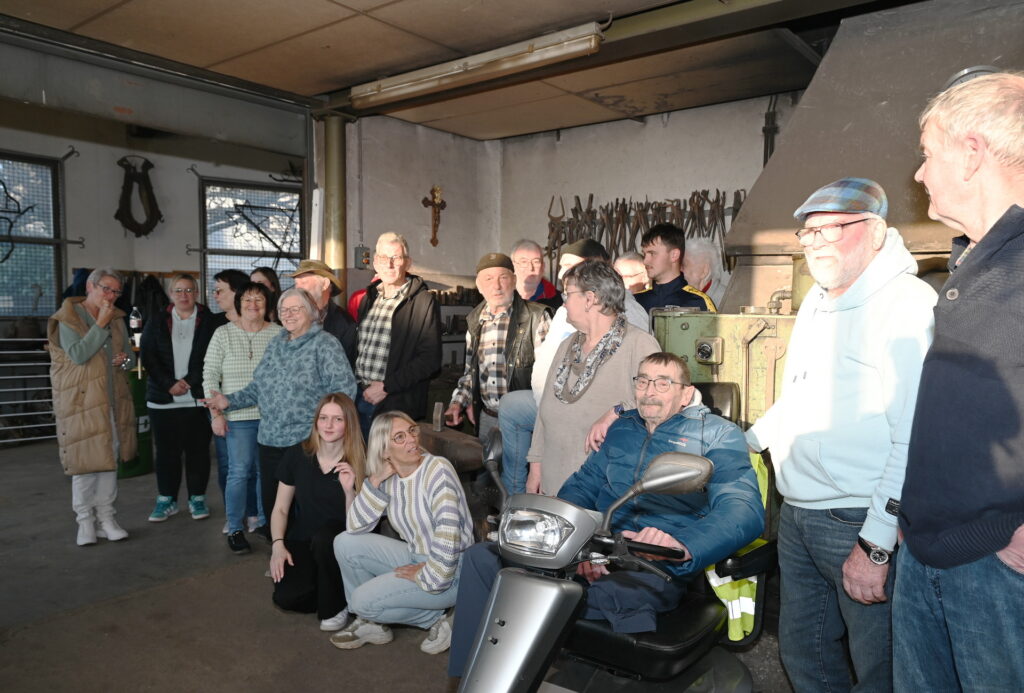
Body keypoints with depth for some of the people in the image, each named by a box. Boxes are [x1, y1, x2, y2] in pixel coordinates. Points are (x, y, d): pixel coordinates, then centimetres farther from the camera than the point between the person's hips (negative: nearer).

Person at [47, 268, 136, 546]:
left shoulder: (116, 319, 11)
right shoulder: (68, 319, -6)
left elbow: (130, 356, 17)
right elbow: (78, 355, -20)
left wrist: (125, 360, -7)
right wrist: (100, 324, -18)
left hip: (112, 401, 5)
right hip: (80, 401, -5)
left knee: (110, 459, 8)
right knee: (84, 461, -1)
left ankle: (106, 517, 17)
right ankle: (85, 521, 11)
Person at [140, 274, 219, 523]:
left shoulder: (208, 321, 3)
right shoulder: (157, 322, 9)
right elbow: (148, 356, 1)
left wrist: (189, 381, -12)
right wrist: (169, 384, -11)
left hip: (197, 398, -1)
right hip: (163, 399, 2)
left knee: (198, 449, 4)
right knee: (166, 450, 6)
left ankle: (197, 498, 16)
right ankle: (166, 499, 18)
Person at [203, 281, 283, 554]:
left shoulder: (278, 334, 3)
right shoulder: (223, 334, 1)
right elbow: (210, 375, 2)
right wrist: (216, 413, -4)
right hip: (238, 416, -1)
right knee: (239, 471, -3)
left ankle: (264, 521, 24)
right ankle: (234, 529, 12)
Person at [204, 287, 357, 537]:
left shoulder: (325, 344, -6)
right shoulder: (276, 344, 16)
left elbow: (344, 387, -13)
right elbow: (259, 387, 20)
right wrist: (229, 401, 8)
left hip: (307, 442, -7)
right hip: (270, 440, 7)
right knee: (272, 503, 12)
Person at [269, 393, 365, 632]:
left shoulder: (358, 463, -12)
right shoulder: (296, 455, -6)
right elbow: (280, 509, 3)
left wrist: (349, 490, -27)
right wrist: (278, 545, -12)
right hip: (301, 541, 2)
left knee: (324, 537, -36)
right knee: (286, 597, -24)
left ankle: (335, 606, -10)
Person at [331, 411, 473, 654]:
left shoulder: (437, 470, -21)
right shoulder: (389, 478, 0)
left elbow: (448, 532, -27)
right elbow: (356, 527, -5)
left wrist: (426, 577, -17)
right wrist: (375, 481, -15)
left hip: (450, 571, -7)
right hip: (415, 557, 7)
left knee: (363, 600, -15)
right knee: (345, 543, 0)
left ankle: (435, 619, 4)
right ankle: (371, 622, 14)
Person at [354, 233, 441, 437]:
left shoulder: (423, 301, -9)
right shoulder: (369, 298, 13)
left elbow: (430, 359, -14)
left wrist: (387, 386, -15)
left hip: (397, 404, -6)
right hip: (359, 397, 6)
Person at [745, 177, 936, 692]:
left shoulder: (907, 303, -15)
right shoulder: (817, 301, 13)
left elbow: (915, 440, -22)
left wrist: (875, 547, -23)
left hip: (860, 526, -8)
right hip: (796, 517, 8)